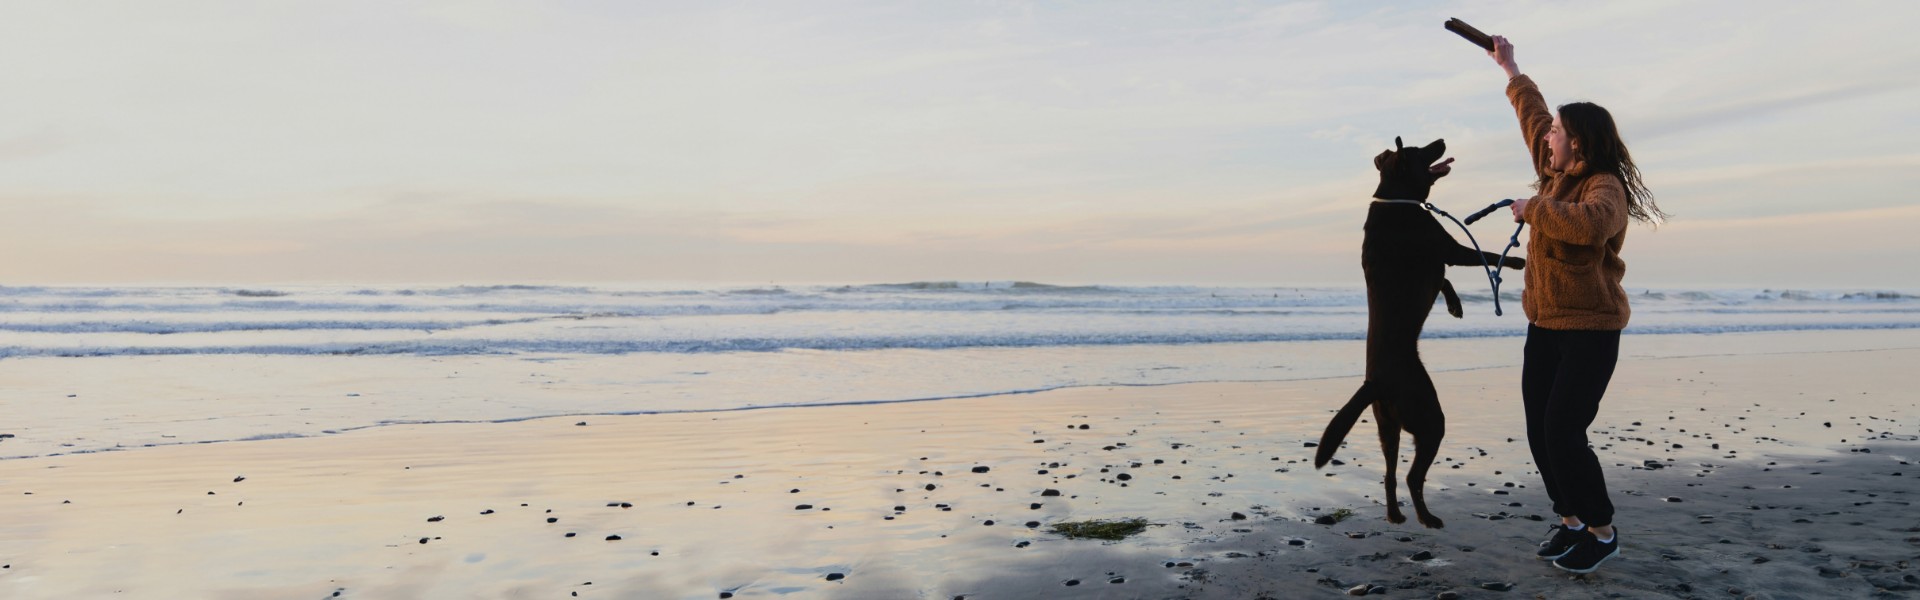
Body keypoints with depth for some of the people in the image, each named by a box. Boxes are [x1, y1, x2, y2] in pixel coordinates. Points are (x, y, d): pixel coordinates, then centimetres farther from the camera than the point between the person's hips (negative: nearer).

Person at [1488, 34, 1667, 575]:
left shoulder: (1605, 187, -14)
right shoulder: (1556, 173, 9)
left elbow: (1591, 224, -38)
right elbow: (1533, 116, 25)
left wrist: (1534, 209, -24)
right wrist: (1510, 69, 35)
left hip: (1589, 330, -8)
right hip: (1545, 327, 8)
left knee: (1563, 434, -11)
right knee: (1539, 433, 6)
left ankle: (1602, 533, 6)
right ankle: (1572, 521, 20)